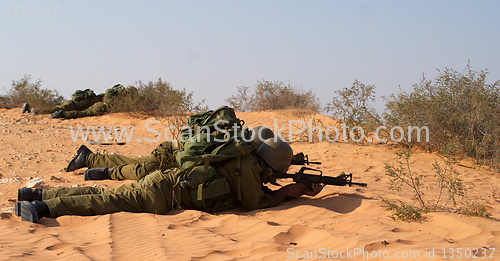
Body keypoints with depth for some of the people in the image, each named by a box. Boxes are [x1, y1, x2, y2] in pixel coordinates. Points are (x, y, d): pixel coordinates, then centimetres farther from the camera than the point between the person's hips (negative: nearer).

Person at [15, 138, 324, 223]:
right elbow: (254, 203, -6)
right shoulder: (249, 167, -8)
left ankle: (35, 194, 5)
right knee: (110, 202, -17)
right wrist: (287, 192, 7)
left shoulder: (249, 165, 20)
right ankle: (41, 207, -25)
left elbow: (265, 193, 34)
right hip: (165, 191, -8)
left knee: (103, 196, 6)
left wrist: (302, 191, 27)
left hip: (165, 180, 8)